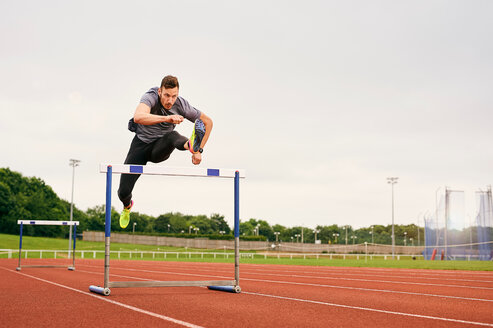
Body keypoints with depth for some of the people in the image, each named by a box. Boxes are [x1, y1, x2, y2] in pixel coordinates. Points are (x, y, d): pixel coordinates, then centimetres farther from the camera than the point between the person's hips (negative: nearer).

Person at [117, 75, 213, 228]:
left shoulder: (181, 105, -17)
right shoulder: (150, 97, -25)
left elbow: (208, 122, -4)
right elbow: (138, 117, -47)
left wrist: (199, 151, -11)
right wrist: (167, 118, -58)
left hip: (160, 148, 0)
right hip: (141, 143, 0)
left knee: (171, 136, -36)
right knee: (123, 192, -3)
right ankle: (127, 206, 31)